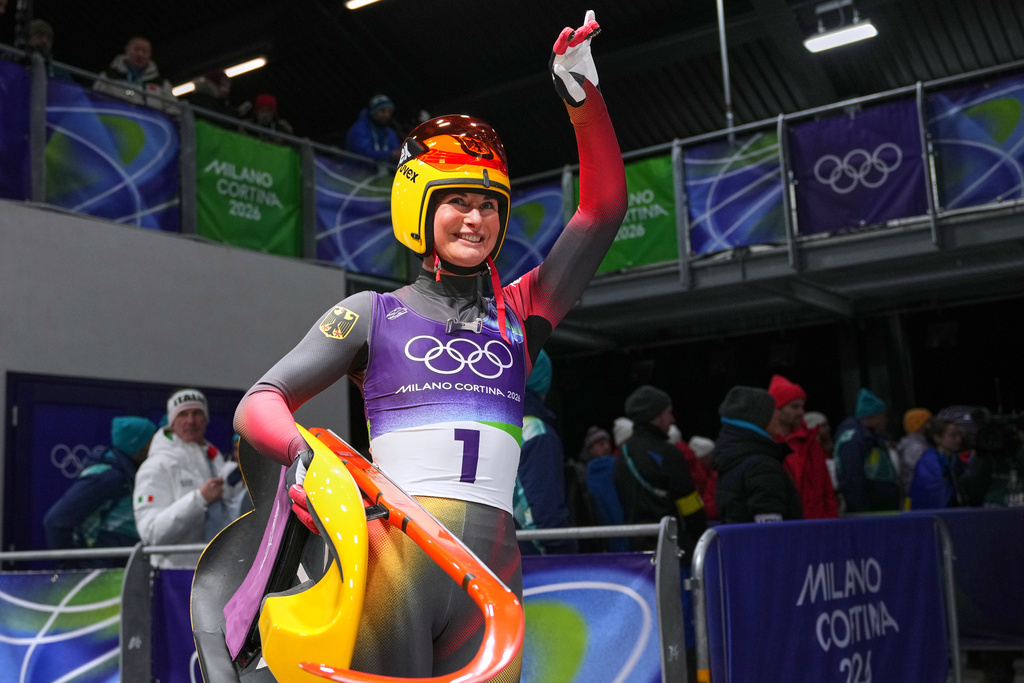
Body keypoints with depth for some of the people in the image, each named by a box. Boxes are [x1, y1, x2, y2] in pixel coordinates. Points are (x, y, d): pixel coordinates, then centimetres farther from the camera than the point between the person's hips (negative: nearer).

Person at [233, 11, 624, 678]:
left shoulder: (519, 315, 16)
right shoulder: (373, 312, 11)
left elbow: (604, 205, 9)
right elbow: (259, 403, 7)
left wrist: (581, 92, 1)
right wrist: (303, 453, -14)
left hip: (492, 569, 3)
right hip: (397, 556, -2)